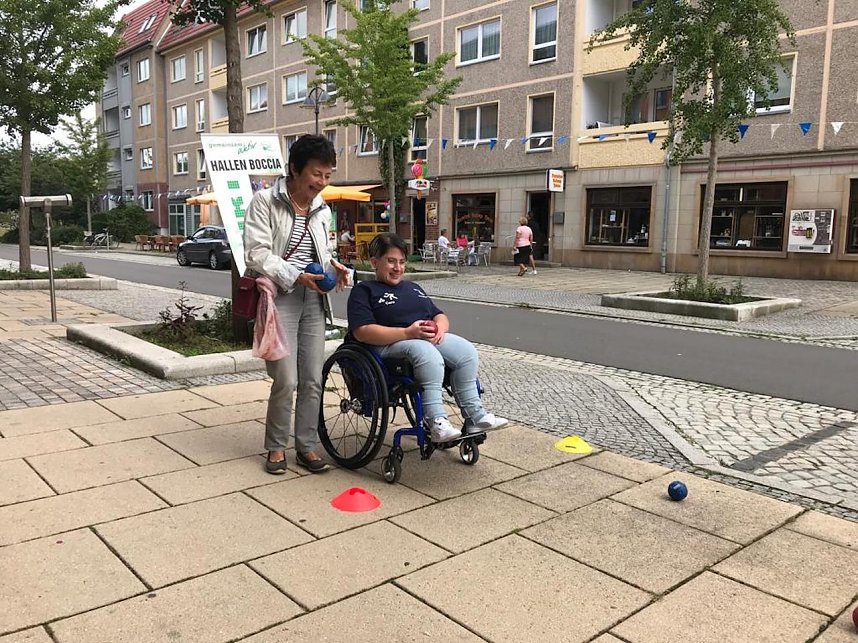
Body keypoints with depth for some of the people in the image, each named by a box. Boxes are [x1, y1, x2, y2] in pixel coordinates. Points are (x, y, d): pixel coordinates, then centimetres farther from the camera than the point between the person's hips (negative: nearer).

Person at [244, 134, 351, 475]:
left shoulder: (322, 210, 13)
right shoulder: (265, 201, -6)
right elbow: (257, 254, -12)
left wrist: (333, 265, 1)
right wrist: (297, 277, -19)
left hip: (313, 300, 6)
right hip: (280, 299, -6)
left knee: (313, 380, 6)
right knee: (286, 381, -6)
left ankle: (307, 445, 19)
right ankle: (276, 446, 14)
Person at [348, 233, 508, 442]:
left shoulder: (413, 288, 29)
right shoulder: (364, 291, 5)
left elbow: (439, 315, 27)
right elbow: (362, 331, -11)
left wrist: (440, 327, -2)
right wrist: (408, 333, -21)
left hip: (431, 338, 7)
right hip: (390, 344, -7)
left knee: (467, 351, -17)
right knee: (429, 355, -36)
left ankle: (474, 414, -12)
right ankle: (436, 422, -36)